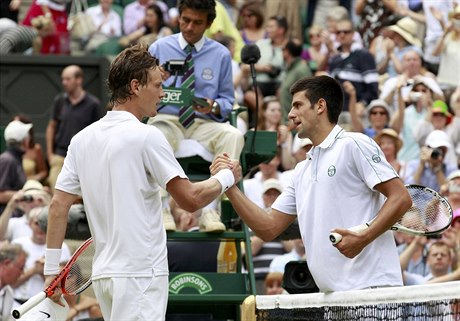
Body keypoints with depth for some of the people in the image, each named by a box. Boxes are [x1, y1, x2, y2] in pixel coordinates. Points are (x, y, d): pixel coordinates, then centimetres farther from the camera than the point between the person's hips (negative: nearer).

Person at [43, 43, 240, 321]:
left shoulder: (82, 139, 10)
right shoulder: (146, 136, -10)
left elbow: (59, 205, 9)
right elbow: (190, 199, -11)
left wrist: (51, 269, 12)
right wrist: (226, 177, 7)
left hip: (104, 275, 8)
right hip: (140, 273, -8)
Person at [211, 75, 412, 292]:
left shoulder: (353, 145, -1)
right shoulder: (302, 171, 22)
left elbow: (401, 198, -7)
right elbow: (269, 228, 20)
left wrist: (363, 238, -19)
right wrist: (230, 187, 10)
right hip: (332, 292, 7)